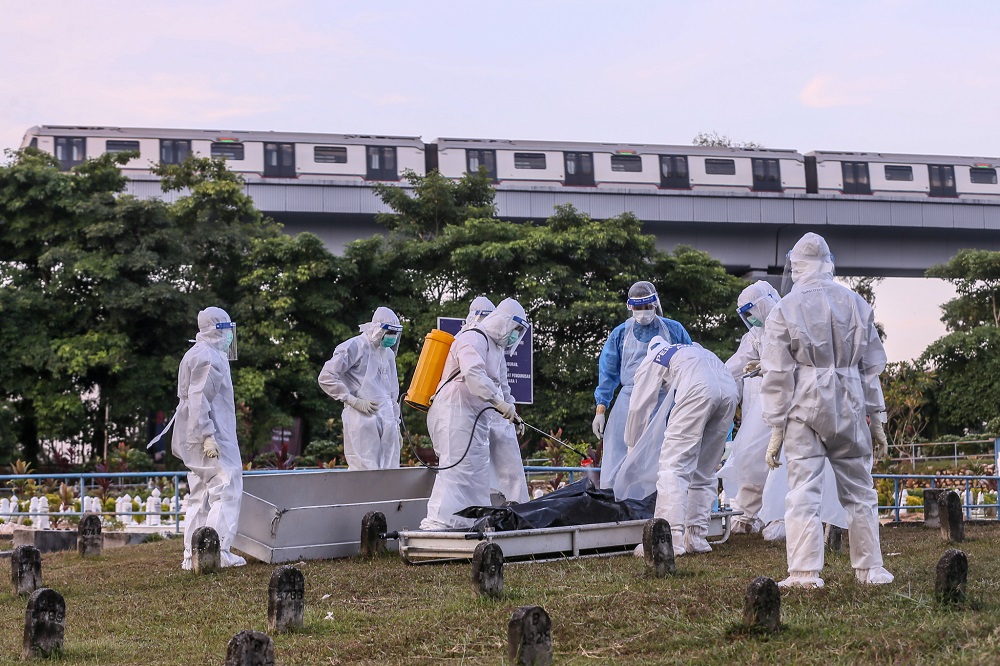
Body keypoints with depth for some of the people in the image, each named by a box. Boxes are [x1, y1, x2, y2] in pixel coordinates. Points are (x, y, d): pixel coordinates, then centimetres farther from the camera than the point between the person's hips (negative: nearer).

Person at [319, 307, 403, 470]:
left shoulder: (388, 353, 21)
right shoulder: (354, 347, -2)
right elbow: (326, 377, -8)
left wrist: (396, 426, 24)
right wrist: (353, 400, -11)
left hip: (387, 420, 7)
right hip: (362, 419, -7)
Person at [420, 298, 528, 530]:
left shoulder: (497, 348, 24)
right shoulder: (473, 339, -10)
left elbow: (498, 386, 31)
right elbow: (473, 374, -27)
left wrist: (510, 411, 15)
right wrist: (500, 402, -30)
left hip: (476, 417, 11)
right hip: (455, 412, -11)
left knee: (478, 470, 11)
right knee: (456, 466, -17)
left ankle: (475, 522, 16)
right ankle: (436, 521, -22)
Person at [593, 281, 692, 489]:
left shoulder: (674, 331, 7)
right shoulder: (621, 333, 10)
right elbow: (608, 372, 12)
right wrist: (601, 409, 5)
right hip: (628, 404, 1)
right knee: (614, 467, -2)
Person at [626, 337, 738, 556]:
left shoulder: (651, 360, 26)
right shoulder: (695, 350, 43)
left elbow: (639, 408, 25)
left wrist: (631, 446, 37)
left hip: (699, 391, -6)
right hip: (729, 390, 6)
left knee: (673, 466, -5)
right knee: (704, 471, 17)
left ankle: (670, 539, -14)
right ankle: (696, 537, 14)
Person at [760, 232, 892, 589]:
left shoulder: (785, 310, -3)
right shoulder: (857, 304, 7)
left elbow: (777, 374, -4)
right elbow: (872, 366, 10)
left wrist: (776, 428, 1)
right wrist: (876, 418, 15)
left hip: (804, 407, -3)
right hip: (849, 406, 3)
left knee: (803, 490, -2)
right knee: (859, 490, 13)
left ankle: (805, 573, -5)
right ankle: (869, 568, 19)